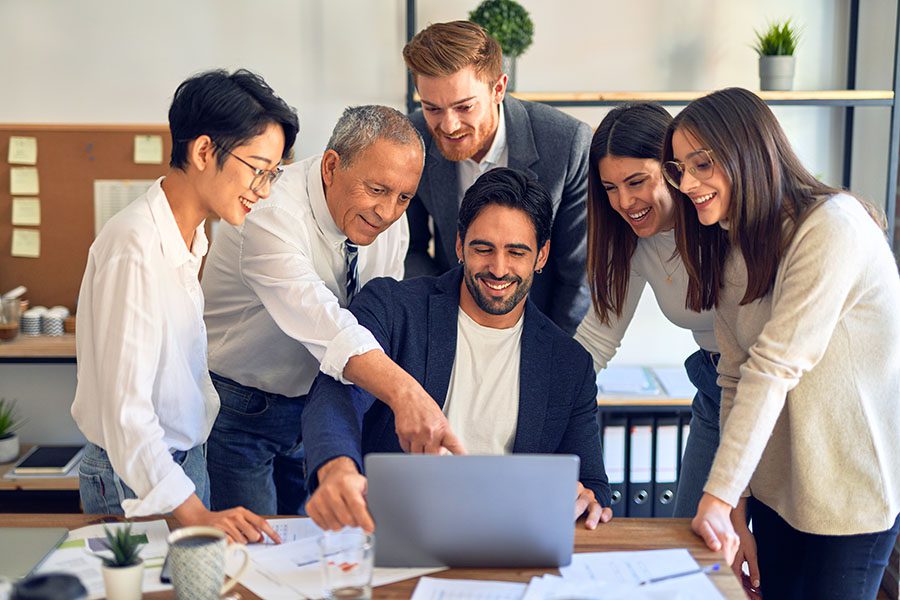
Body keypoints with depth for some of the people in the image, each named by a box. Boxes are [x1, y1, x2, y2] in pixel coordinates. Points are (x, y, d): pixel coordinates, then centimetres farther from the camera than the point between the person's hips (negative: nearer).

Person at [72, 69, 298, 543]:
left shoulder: (187, 237, 7)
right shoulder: (136, 247, -23)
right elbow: (125, 409, -27)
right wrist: (196, 515, -34)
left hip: (184, 463, 9)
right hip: (138, 484, -9)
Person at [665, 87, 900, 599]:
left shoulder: (832, 226, -20)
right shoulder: (728, 248, 5)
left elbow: (774, 368, -24)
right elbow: (737, 377, 2)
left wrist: (719, 497, -24)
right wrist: (734, 508, -3)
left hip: (852, 492, -6)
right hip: (778, 483, 7)